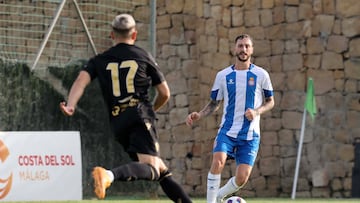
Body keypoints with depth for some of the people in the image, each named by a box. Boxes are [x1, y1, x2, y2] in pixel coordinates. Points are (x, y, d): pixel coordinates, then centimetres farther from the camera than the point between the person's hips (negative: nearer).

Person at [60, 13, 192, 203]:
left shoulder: (99, 60, 16)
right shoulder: (144, 56, 11)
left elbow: (81, 80, -4)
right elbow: (164, 93, 15)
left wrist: (70, 105, -17)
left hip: (117, 122, 5)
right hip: (140, 117, -5)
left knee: (161, 170, 16)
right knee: (152, 168, -22)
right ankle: (109, 174, -48)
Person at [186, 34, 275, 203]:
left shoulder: (261, 75, 1)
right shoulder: (223, 75, 5)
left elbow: (270, 101, 9)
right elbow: (214, 103, 13)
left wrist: (257, 111, -11)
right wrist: (199, 115, -6)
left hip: (250, 135, 0)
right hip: (227, 131, 0)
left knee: (242, 178, -8)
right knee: (217, 162, -27)